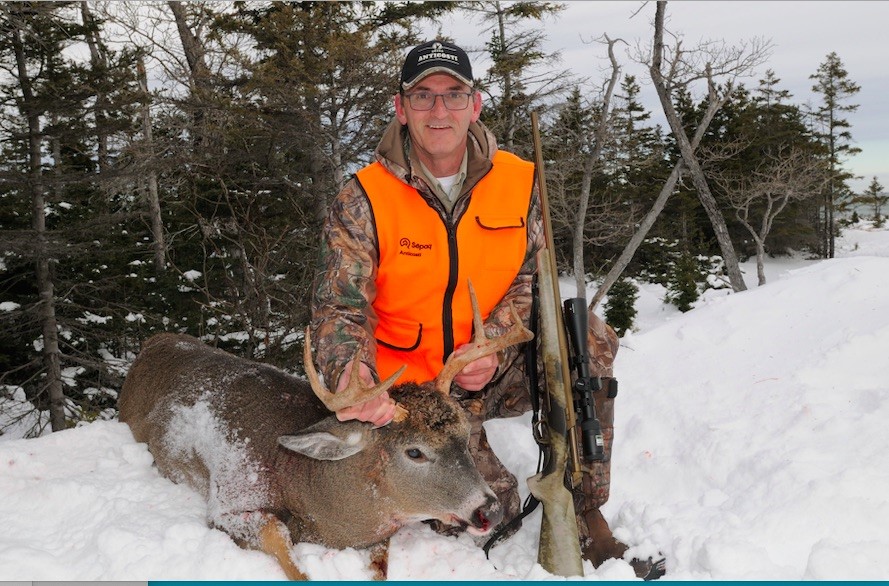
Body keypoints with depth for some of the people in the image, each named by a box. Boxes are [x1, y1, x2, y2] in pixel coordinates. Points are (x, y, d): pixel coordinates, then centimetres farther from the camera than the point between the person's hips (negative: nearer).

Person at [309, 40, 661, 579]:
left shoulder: (519, 181, -1)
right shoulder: (364, 199, -9)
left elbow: (532, 279, -1)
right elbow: (340, 309, -14)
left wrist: (493, 350, -21)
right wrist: (353, 379, -36)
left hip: (501, 374, 3)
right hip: (412, 386, -3)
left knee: (589, 339, -24)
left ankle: (583, 515, -12)